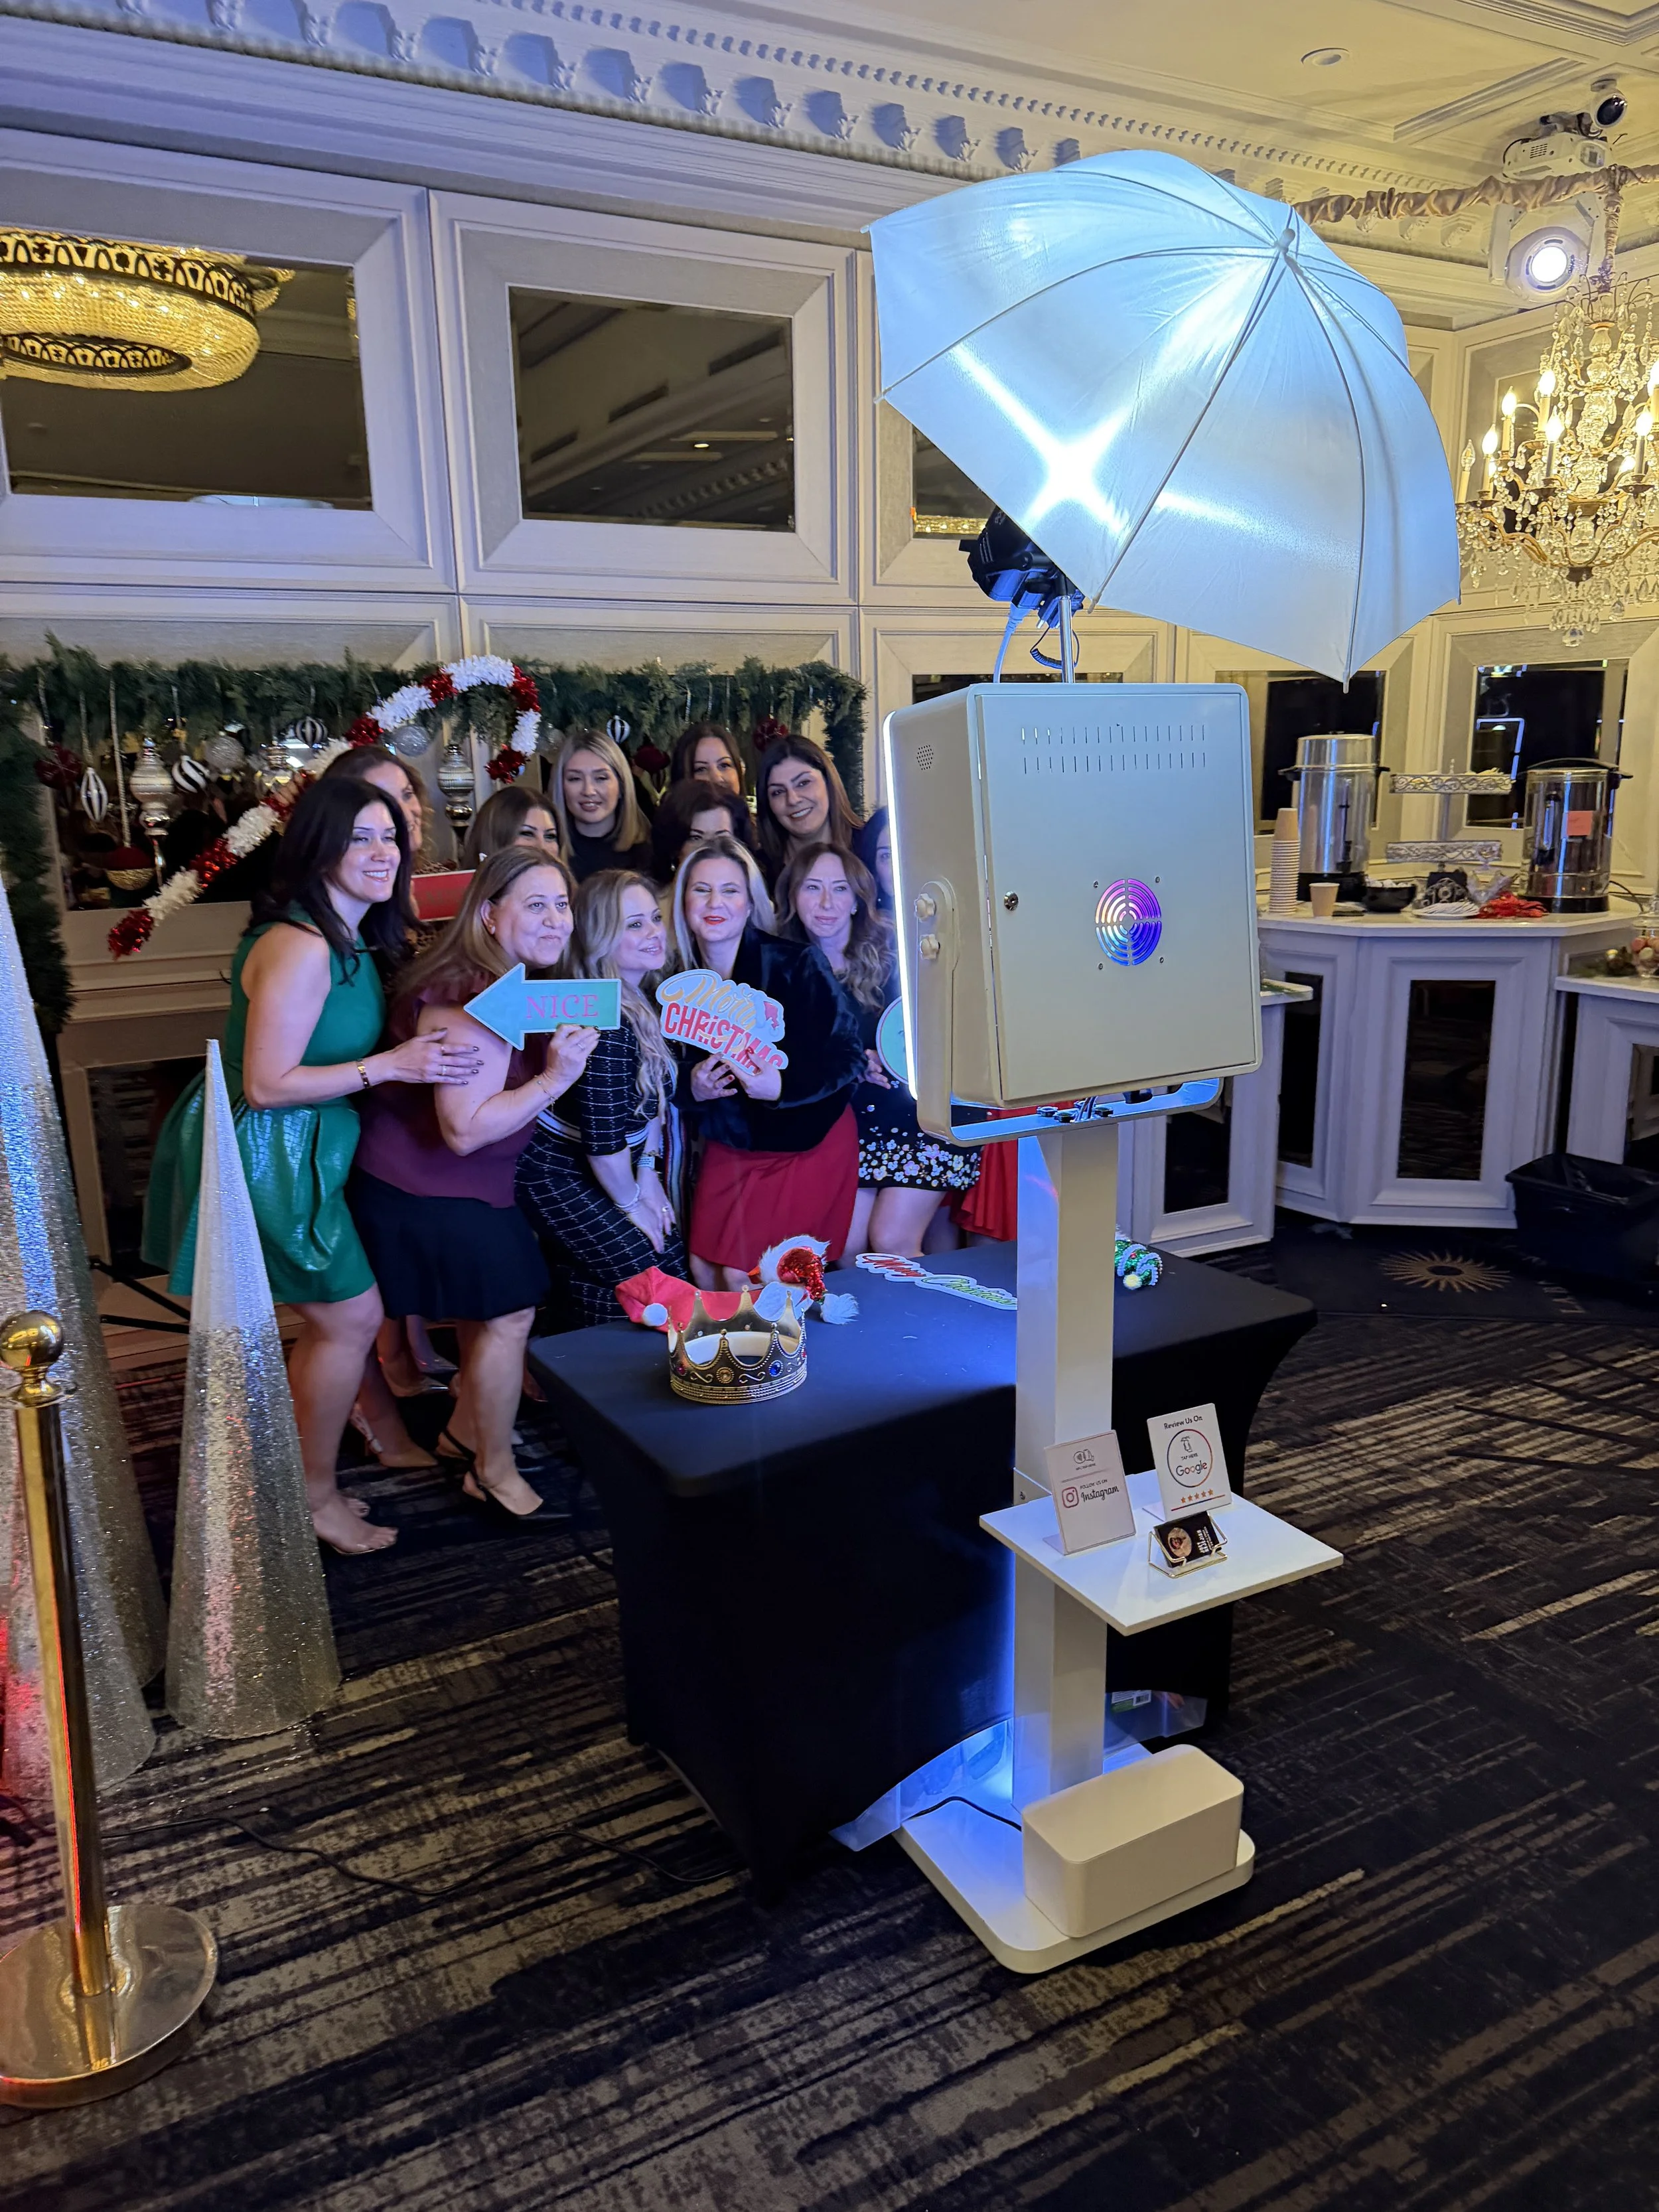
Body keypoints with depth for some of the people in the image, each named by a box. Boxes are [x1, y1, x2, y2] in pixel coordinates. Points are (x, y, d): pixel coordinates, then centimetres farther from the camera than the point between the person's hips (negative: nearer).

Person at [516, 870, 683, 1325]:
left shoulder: (645, 1003, 1)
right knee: (648, 1275, -6)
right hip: (558, 1175, -9)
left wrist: (648, 1173, 5)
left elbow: (653, 1096, 11)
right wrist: (631, 1203, -10)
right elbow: (602, 1135, -24)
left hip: (608, 1168, 9)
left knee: (673, 1259, 6)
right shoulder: (603, 1021, -28)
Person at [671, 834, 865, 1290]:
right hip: (729, 1145, 5)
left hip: (807, 1144, -5)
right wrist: (693, 1088, -17)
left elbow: (848, 1056, -17)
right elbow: (669, 1077, 6)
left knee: (747, 1277, -8)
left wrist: (782, 1086, -31)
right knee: (705, 1271, 3)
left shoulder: (796, 964, -16)